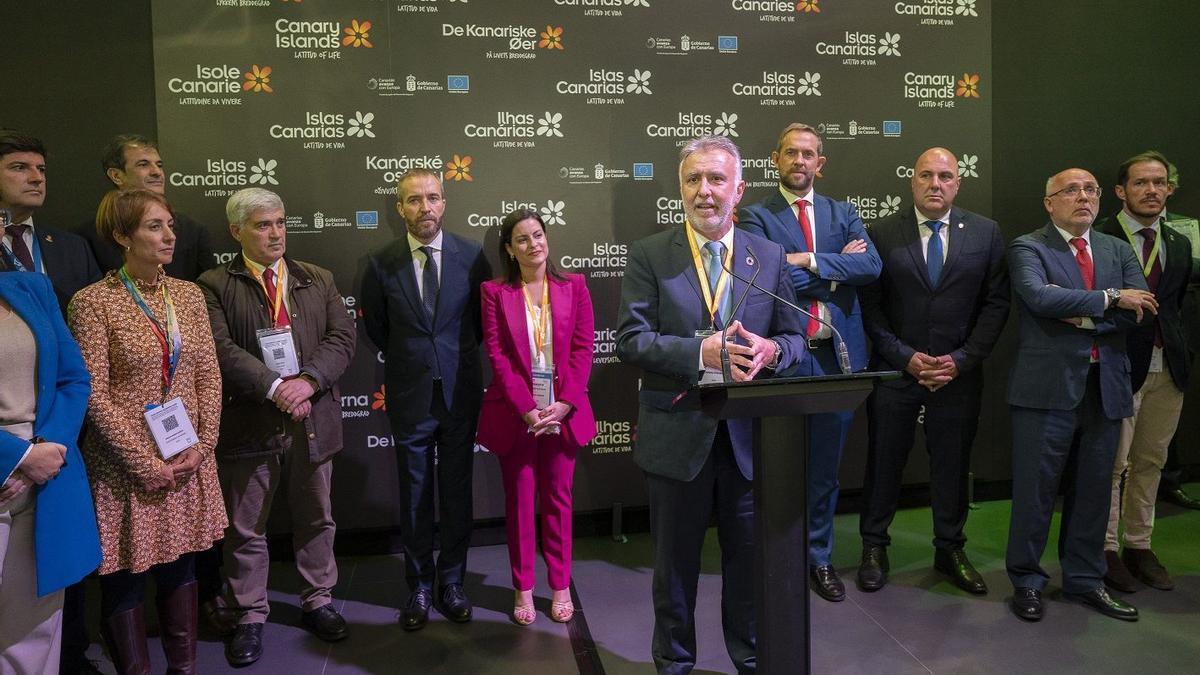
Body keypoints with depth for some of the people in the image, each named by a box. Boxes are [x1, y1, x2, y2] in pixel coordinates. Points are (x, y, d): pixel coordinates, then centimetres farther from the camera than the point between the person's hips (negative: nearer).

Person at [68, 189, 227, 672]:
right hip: (126, 466, -4)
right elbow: (94, 395, -12)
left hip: (188, 460, 4)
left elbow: (209, 375, 5)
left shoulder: (188, 294, 5)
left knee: (179, 567, 15)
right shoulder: (93, 301, -10)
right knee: (125, 578, 9)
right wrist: (144, 462, -14)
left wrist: (200, 446, -5)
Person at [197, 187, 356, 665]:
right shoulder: (215, 286, -1)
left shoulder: (318, 280, 9)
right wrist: (274, 386, -22)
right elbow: (221, 348, -13)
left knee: (316, 519, 15)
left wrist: (308, 380, -16)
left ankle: (317, 601, 32)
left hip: (312, 419, 3)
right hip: (248, 423, -2)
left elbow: (342, 337, -1)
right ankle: (250, 616, 26)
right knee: (245, 529, 9)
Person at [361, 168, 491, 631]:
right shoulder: (381, 264, -4)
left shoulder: (472, 255, -4)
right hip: (409, 395, 0)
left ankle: (451, 581, 26)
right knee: (415, 496, 10)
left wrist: (458, 356, 10)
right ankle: (419, 587, 25)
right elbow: (375, 326, 10)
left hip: (460, 391, 0)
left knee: (457, 492, 10)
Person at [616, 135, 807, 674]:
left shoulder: (769, 256, 4)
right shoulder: (649, 256, -4)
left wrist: (770, 350, -18)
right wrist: (701, 351, -26)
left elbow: (794, 337, 6)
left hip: (749, 435, 2)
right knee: (675, 562, 15)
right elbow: (630, 340, -12)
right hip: (678, 433, -2)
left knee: (750, 558, 16)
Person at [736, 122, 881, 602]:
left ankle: (819, 558, 30)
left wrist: (809, 260, -14)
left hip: (838, 353, 4)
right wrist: (837, 266, -9)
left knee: (825, 467, 14)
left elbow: (872, 266, -5)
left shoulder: (843, 214, 12)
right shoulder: (755, 216, -1)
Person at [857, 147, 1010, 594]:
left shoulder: (985, 233, 3)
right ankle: (874, 546, 23)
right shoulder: (883, 233, -2)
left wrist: (962, 359, -8)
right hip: (895, 369, -1)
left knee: (953, 464, 11)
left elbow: (996, 303, 2)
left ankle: (950, 549, 29)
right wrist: (905, 357, -11)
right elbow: (870, 306, -3)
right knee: (884, 461, 8)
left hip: (959, 371, 2)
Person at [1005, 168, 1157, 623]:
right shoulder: (1027, 248, -1)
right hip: (1048, 386, -5)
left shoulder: (1118, 250, 14)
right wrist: (1109, 299, -14)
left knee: (1094, 489, 13)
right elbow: (1039, 297, -20)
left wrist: (1081, 313, -12)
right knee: (1036, 489, 2)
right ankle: (1026, 580, 17)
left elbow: (1140, 309, 0)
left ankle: (1084, 580, 28)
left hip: (1105, 386, 5)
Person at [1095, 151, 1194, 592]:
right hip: (1120, 367, -6)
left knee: (1150, 461, 13)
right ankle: (1105, 549, 14)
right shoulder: (1100, 240, -8)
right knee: (1112, 463, 1)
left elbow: (1178, 304, 16)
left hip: (1168, 369, 6)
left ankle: (1139, 545, 25)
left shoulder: (1180, 245, 12)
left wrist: (1182, 352, 9)